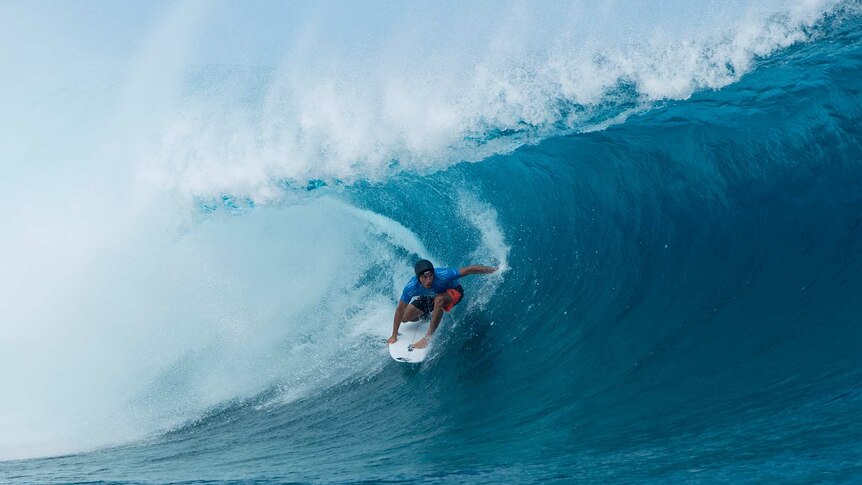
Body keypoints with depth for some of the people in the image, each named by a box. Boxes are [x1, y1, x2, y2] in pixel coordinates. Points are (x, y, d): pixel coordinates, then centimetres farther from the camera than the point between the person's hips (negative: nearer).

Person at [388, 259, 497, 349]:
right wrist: (394, 336, -13)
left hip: (453, 291, -4)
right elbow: (400, 310, -19)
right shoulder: (411, 287, -32)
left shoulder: (442, 275, -41)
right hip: (430, 295, 4)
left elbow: (469, 270, -31)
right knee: (405, 317, 0)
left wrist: (494, 270, -22)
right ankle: (427, 315, 32)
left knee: (439, 300, -38)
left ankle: (428, 337, -26)